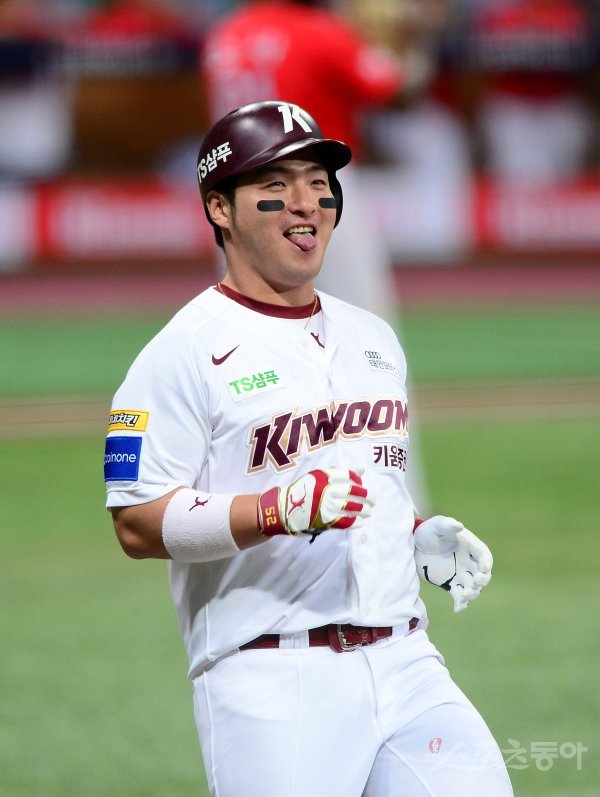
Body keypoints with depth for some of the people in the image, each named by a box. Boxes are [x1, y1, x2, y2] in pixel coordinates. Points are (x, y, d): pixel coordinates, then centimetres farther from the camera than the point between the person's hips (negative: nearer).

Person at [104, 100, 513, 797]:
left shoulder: (373, 338, 19)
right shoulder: (186, 352, -4)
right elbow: (138, 524, -11)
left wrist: (421, 536, 10)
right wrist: (280, 510, -22)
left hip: (404, 662, 6)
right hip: (271, 684, -6)